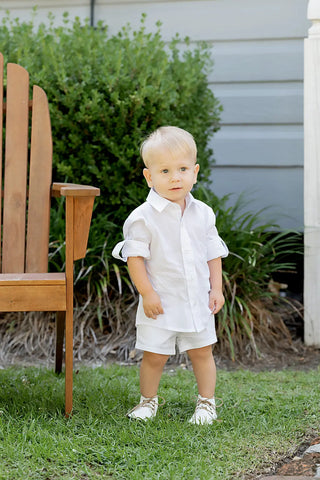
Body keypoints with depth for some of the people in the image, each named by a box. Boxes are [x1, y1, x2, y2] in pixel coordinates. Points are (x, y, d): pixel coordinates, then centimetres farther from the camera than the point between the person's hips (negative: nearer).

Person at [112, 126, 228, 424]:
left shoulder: (203, 214, 2)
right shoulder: (143, 217, -11)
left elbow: (213, 254, 10)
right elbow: (134, 257, -11)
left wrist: (216, 288, 4)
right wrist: (147, 293, -15)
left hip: (198, 300, 3)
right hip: (161, 302, -3)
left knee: (202, 352, 10)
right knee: (154, 355, 4)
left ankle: (207, 403, 25)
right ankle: (148, 400, 26)